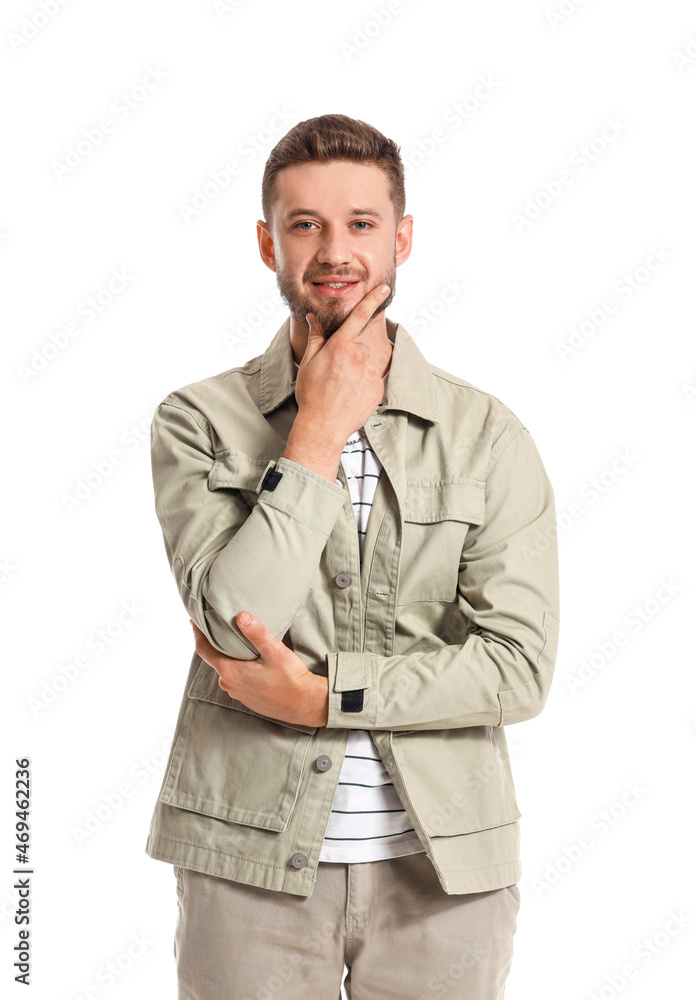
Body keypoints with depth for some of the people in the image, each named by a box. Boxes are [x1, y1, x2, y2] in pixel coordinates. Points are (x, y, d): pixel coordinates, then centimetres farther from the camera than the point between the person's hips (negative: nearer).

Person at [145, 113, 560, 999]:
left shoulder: (488, 434, -1)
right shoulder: (198, 422, -2)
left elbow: (520, 666, -8)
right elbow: (232, 621, -15)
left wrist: (323, 694, -14)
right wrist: (320, 431, -14)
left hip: (442, 863, 1)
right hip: (249, 859, 0)